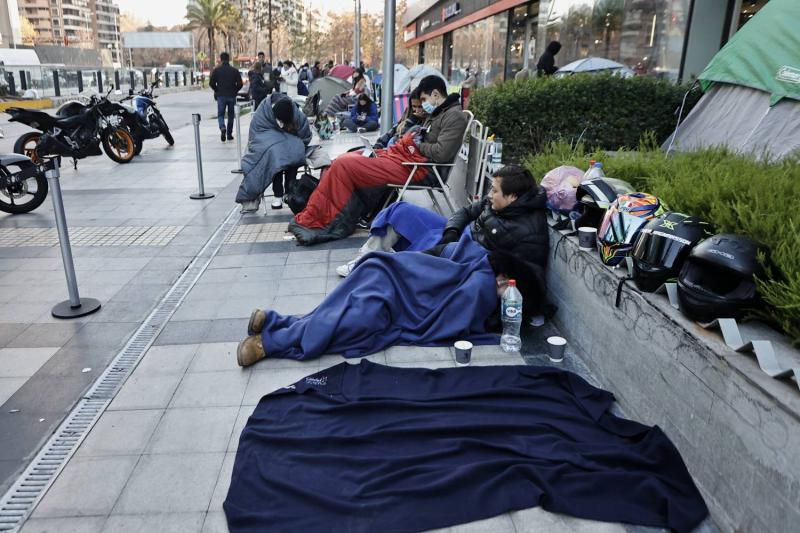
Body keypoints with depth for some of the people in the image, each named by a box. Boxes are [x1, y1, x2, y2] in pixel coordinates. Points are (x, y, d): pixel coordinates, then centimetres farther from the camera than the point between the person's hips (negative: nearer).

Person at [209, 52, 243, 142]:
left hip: (221, 96, -1)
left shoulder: (216, 70, -2)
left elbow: (211, 83, -6)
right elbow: (240, 84, -4)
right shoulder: (234, 70, 0)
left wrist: (217, 91, 12)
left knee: (220, 114, 7)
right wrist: (234, 91, 12)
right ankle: (229, 134, 15)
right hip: (232, 96, 1)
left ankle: (222, 128, -21)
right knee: (231, 115, 12)